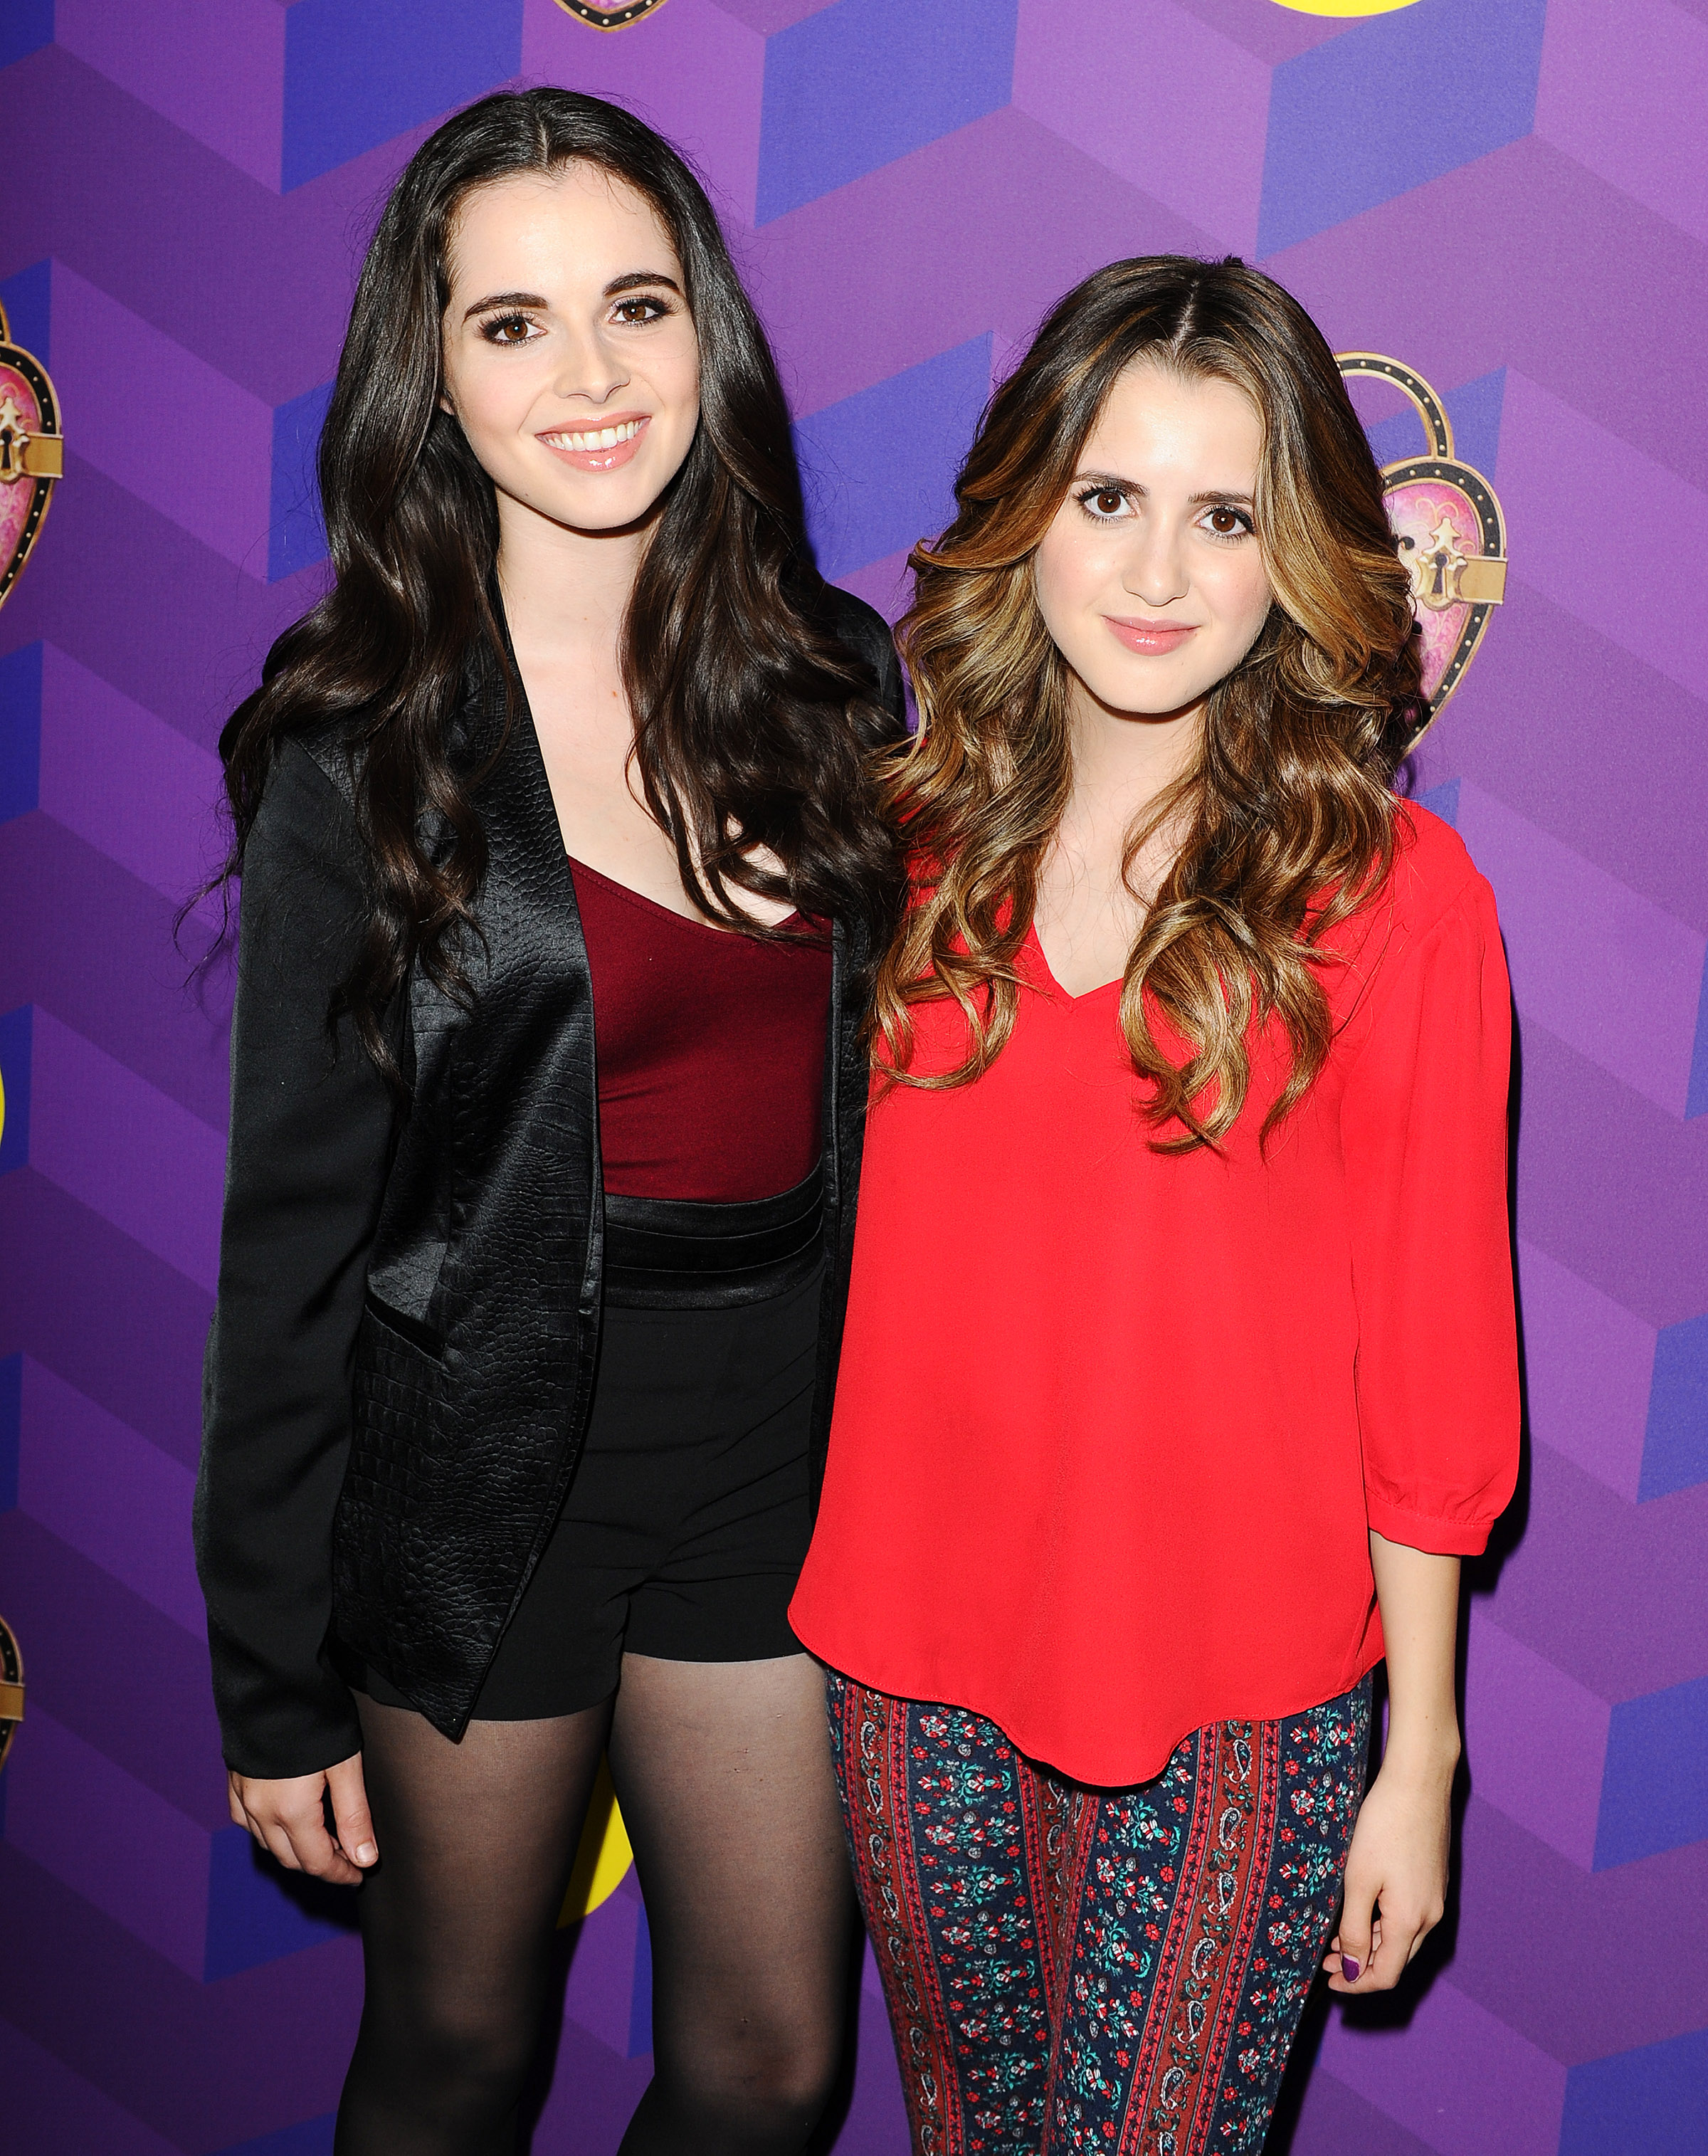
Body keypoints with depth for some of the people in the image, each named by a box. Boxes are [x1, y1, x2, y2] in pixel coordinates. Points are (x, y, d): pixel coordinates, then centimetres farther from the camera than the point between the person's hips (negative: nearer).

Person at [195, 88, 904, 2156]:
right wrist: (273, 1682, -6)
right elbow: (291, 1226, -8)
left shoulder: (832, 680, 1)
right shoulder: (359, 746, -11)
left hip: (782, 1440, 4)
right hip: (488, 1460, -3)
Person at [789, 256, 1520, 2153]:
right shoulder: (914, 841, -1)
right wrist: (817, 1604, 4)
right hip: (915, 1663, 4)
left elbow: (1430, 1355, -7)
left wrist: (1417, 1758, -4)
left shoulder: (1392, 899, -12)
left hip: (1237, 1709, -3)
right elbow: (854, 1245, 5)